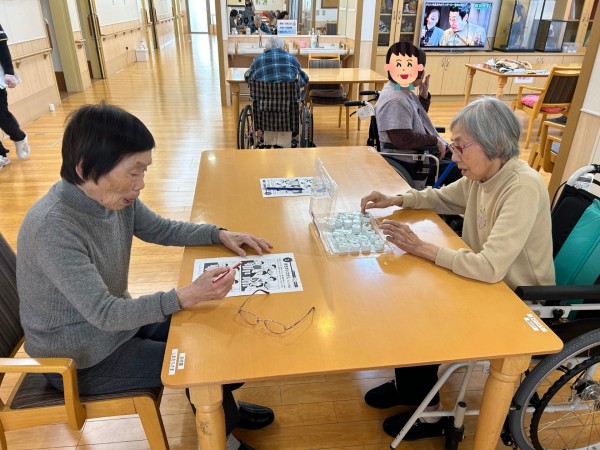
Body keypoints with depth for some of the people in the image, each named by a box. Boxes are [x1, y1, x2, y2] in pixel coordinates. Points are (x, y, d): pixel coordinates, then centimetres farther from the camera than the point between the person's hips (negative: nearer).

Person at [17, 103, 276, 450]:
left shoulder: (114, 196, -12)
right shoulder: (52, 227, -35)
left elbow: (160, 229, 5)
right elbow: (105, 314, -33)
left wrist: (220, 235, -8)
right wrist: (187, 296, -44)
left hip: (118, 319, 7)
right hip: (82, 358, -7)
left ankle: (222, 409, 35)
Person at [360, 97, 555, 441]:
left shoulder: (523, 187, -29)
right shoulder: (482, 176, -5)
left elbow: (490, 267, -36)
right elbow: (443, 198, 14)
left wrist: (421, 247, -29)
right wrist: (395, 200, -1)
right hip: (486, 282, 7)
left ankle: (430, 415, 21)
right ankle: (409, 384, 25)